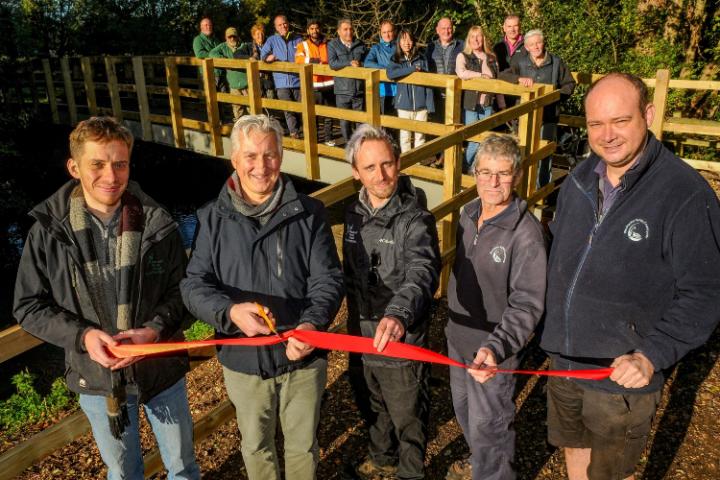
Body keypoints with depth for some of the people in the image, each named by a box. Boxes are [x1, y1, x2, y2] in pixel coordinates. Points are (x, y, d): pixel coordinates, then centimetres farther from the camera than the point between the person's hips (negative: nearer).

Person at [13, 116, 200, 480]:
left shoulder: (156, 223, -13)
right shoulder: (49, 231, -12)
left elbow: (181, 288, -4)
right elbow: (29, 306, -5)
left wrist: (155, 329, -22)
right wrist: (82, 336, -21)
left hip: (162, 368, 0)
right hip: (96, 379, 0)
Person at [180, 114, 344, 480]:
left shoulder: (308, 213, -8)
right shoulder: (212, 219, -6)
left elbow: (327, 278, -11)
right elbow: (194, 285, -9)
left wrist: (312, 324, -30)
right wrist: (230, 311, -31)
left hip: (303, 355, 0)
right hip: (244, 359, 1)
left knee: (303, 443, 21)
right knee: (256, 445, 23)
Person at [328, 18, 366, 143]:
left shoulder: (360, 44, 10)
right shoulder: (333, 45, 1)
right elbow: (332, 63, -14)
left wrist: (359, 64, -2)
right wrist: (350, 63, -15)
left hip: (359, 90, 2)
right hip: (342, 91, -2)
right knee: (344, 121, 5)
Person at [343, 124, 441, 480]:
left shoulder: (415, 219, -23)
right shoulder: (355, 213, -2)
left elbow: (422, 272, -42)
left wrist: (399, 313, -61)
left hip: (402, 342, -6)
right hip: (363, 336, 6)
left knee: (407, 418, 17)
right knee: (377, 407, 29)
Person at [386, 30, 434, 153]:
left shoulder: (421, 59, 3)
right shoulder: (395, 59, 1)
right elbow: (390, 74, -20)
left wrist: (430, 105, -5)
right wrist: (412, 69, -19)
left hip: (421, 105, 0)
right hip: (404, 105, 0)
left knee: (420, 135, 7)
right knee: (405, 136, 8)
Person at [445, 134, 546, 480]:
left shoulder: (526, 233, -25)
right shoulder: (469, 213, -3)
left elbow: (527, 305, -26)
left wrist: (495, 347, -39)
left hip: (494, 350, -8)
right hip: (459, 338, 8)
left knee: (487, 427, 10)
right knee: (464, 410, 28)